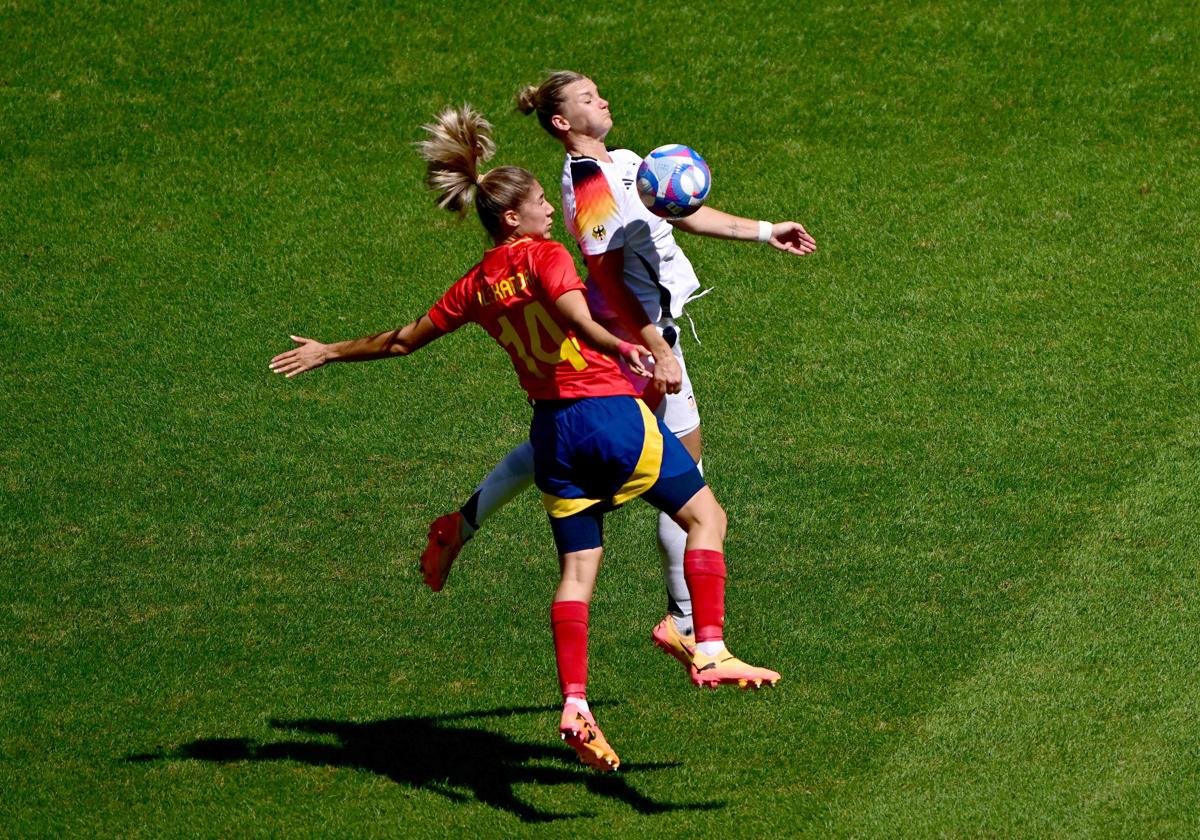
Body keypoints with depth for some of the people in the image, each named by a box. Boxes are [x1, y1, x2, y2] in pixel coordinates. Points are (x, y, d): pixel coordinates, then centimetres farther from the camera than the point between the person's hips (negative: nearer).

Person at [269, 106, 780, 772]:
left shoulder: (476, 286, 8)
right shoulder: (545, 257, -8)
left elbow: (403, 340, 17)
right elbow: (575, 315, -29)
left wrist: (328, 353, 31)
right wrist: (620, 349, -46)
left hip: (553, 430, 6)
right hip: (614, 412, -6)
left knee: (577, 569, 8)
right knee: (705, 517, 6)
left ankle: (574, 706, -5)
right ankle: (711, 652, -6)